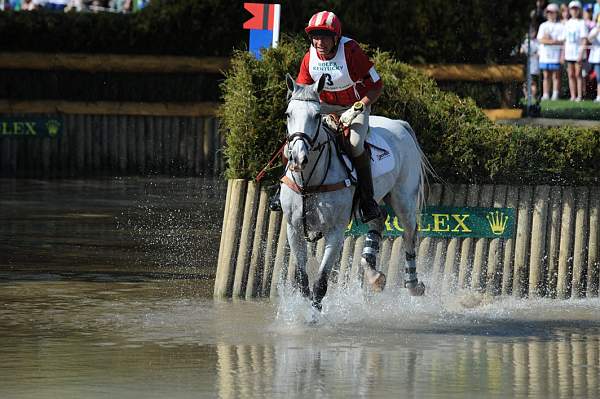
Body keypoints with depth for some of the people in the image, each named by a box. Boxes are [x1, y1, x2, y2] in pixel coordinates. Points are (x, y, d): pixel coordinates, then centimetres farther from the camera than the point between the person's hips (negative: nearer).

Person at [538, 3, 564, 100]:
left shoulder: (560, 26, 2)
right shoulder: (543, 26, 14)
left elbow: (561, 41, -5)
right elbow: (540, 40, 3)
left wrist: (548, 41, -6)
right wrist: (554, 41, -6)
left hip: (556, 55, -4)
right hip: (544, 55, 4)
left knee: (556, 76, -3)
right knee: (546, 76, 5)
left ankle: (555, 95, -3)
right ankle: (545, 95, 6)